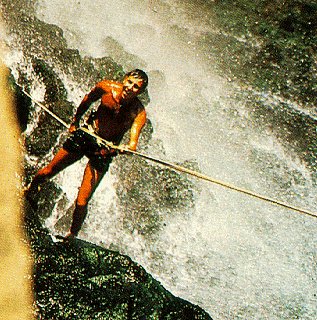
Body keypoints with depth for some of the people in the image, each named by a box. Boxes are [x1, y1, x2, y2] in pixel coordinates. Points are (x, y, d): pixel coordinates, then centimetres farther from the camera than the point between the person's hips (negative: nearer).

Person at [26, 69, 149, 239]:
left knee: (81, 203, -8)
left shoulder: (139, 112, -21)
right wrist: (75, 121, 15)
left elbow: (133, 142, -31)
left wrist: (127, 147, -53)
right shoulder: (106, 87, -15)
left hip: (105, 148, -3)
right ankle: (27, 195, 46)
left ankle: (72, 235, 20)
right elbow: (87, 100, 7)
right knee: (45, 173, 12)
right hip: (85, 135, 3)